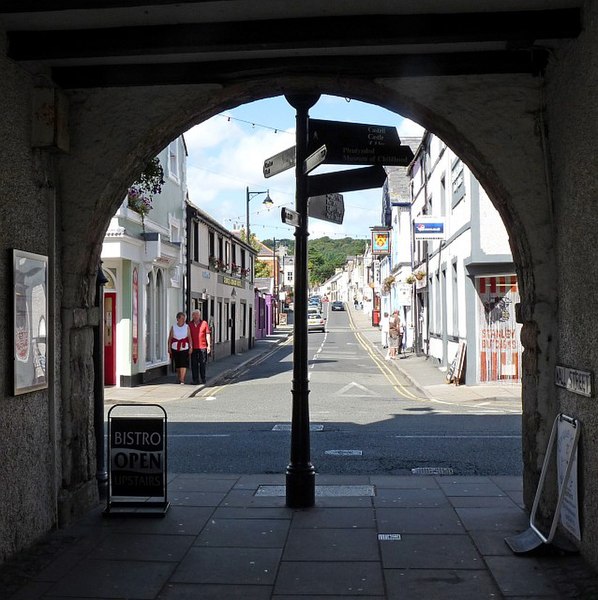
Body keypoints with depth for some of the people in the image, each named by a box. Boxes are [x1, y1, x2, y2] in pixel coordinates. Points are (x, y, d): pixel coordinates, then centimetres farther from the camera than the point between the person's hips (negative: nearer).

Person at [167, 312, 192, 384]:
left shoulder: (187, 327, 2)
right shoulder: (173, 327, 3)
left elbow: (189, 338, 2)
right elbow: (170, 338, 4)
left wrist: (191, 347, -5)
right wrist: (169, 348, 0)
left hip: (184, 348, -1)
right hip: (175, 348, 1)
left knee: (183, 365, -11)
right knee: (177, 365, 10)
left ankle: (182, 380, -12)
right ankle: (178, 378, 26)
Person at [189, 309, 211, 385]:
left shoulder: (204, 323, 2)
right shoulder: (190, 325, 7)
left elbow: (207, 335, 2)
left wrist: (209, 345, -2)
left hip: (202, 347, -1)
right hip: (193, 347, 1)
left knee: (203, 364, 6)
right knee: (194, 364, 2)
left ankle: (203, 379, 18)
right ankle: (195, 380, 8)